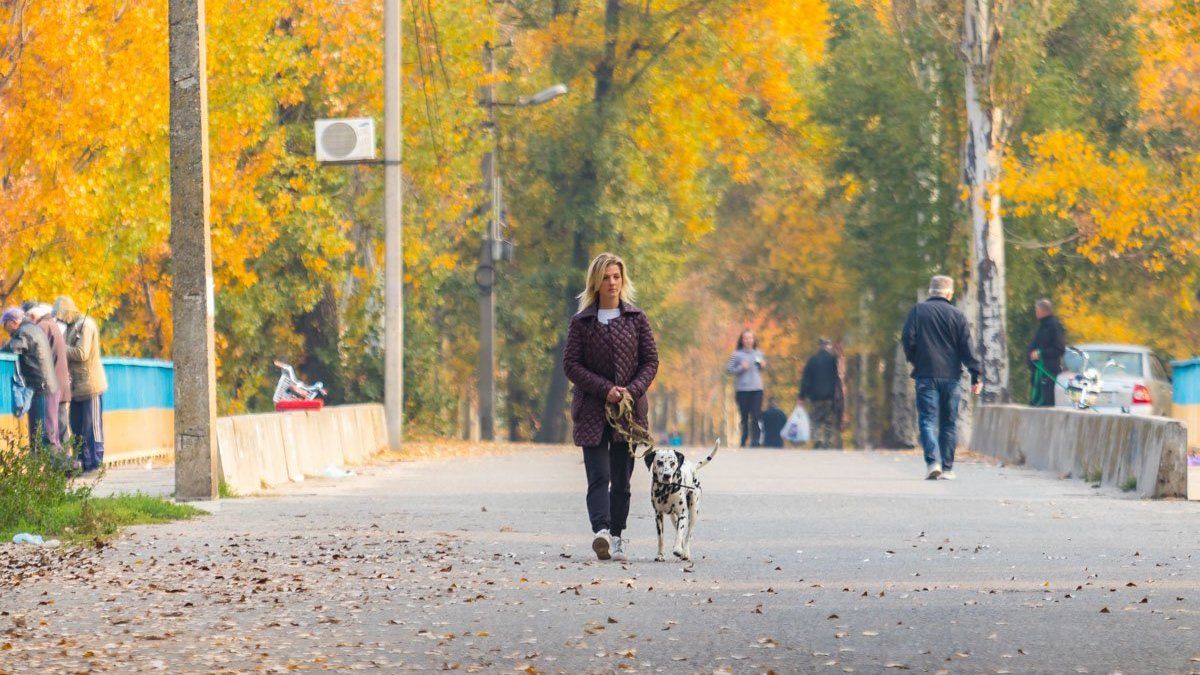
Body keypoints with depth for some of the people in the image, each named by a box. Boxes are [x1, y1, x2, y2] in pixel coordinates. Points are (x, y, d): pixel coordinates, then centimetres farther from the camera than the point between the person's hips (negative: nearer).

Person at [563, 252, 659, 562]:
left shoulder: (636, 318, 8)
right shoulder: (581, 322, 4)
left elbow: (651, 361, 6)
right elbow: (571, 364, -2)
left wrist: (632, 390, -11)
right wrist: (605, 389, -13)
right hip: (592, 409, -2)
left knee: (621, 478, 3)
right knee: (598, 475, -15)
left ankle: (617, 538, 8)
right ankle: (601, 531, -30)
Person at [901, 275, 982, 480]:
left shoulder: (918, 311, 1)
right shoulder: (957, 315, 2)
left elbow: (908, 340, -3)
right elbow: (967, 348, 0)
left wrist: (914, 361, 14)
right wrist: (975, 376, 2)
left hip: (926, 374, -1)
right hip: (951, 375, 1)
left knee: (927, 420, -2)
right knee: (949, 423, 10)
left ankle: (933, 461, -22)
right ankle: (947, 467, 10)